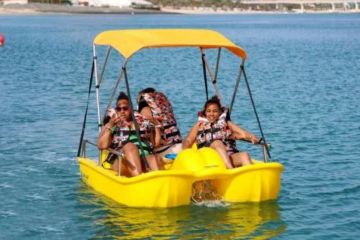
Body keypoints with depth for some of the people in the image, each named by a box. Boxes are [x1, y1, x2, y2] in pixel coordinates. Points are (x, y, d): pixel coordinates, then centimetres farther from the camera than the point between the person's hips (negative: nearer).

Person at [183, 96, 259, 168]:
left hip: (229, 157, 2)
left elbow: (242, 133, 12)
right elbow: (188, 141, 16)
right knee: (217, 143, -31)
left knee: (244, 155, -28)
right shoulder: (200, 125, 24)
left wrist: (251, 137, -9)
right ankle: (231, 170, -50)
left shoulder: (226, 124, 25)